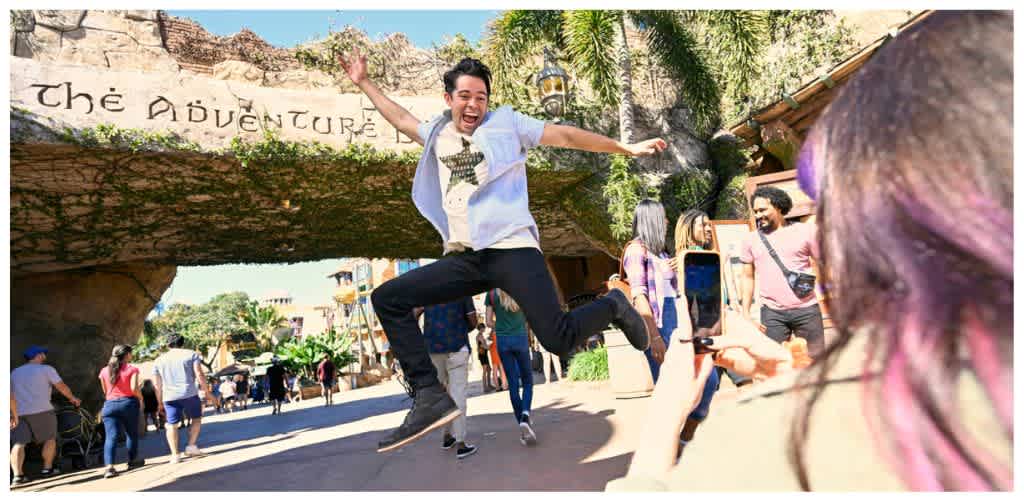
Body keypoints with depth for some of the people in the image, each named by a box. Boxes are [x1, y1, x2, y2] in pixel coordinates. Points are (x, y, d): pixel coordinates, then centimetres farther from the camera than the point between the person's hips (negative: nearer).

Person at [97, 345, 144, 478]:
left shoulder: (104, 371, 8)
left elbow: (105, 391, 14)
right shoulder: (131, 368, -6)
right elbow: (134, 388, -15)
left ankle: (109, 466, -18)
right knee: (131, 433, 15)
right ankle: (132, 460, 26)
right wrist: (141, 398, 1)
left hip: (110, 405, 3)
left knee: (111, 436, -3)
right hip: (128, 403, -3)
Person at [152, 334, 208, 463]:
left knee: (172, 425, 8)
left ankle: (175, 454, 3)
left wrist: (160, 402, 21)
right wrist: (207, 391, 1)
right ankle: (191, 446, 6)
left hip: (169, 396, 2)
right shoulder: (191, 354, 5)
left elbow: (157, 384, 14)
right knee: (196, 418, 15)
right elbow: (199, 374, -5)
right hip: (189, 393, -2)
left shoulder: (159, 360, 15)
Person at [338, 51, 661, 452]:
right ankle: (431, 397, -8)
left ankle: (612, 306, 16)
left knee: (558, 339, -18)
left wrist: (626, 148, 7)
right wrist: (363, 83, 45)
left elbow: (565, 136, 9)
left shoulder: (506, 123, 10)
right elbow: (402, 120, 40)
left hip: (511, 249, -5)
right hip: (464, 259, 6)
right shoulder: (438, 133, 22)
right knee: (387, 298, -5)